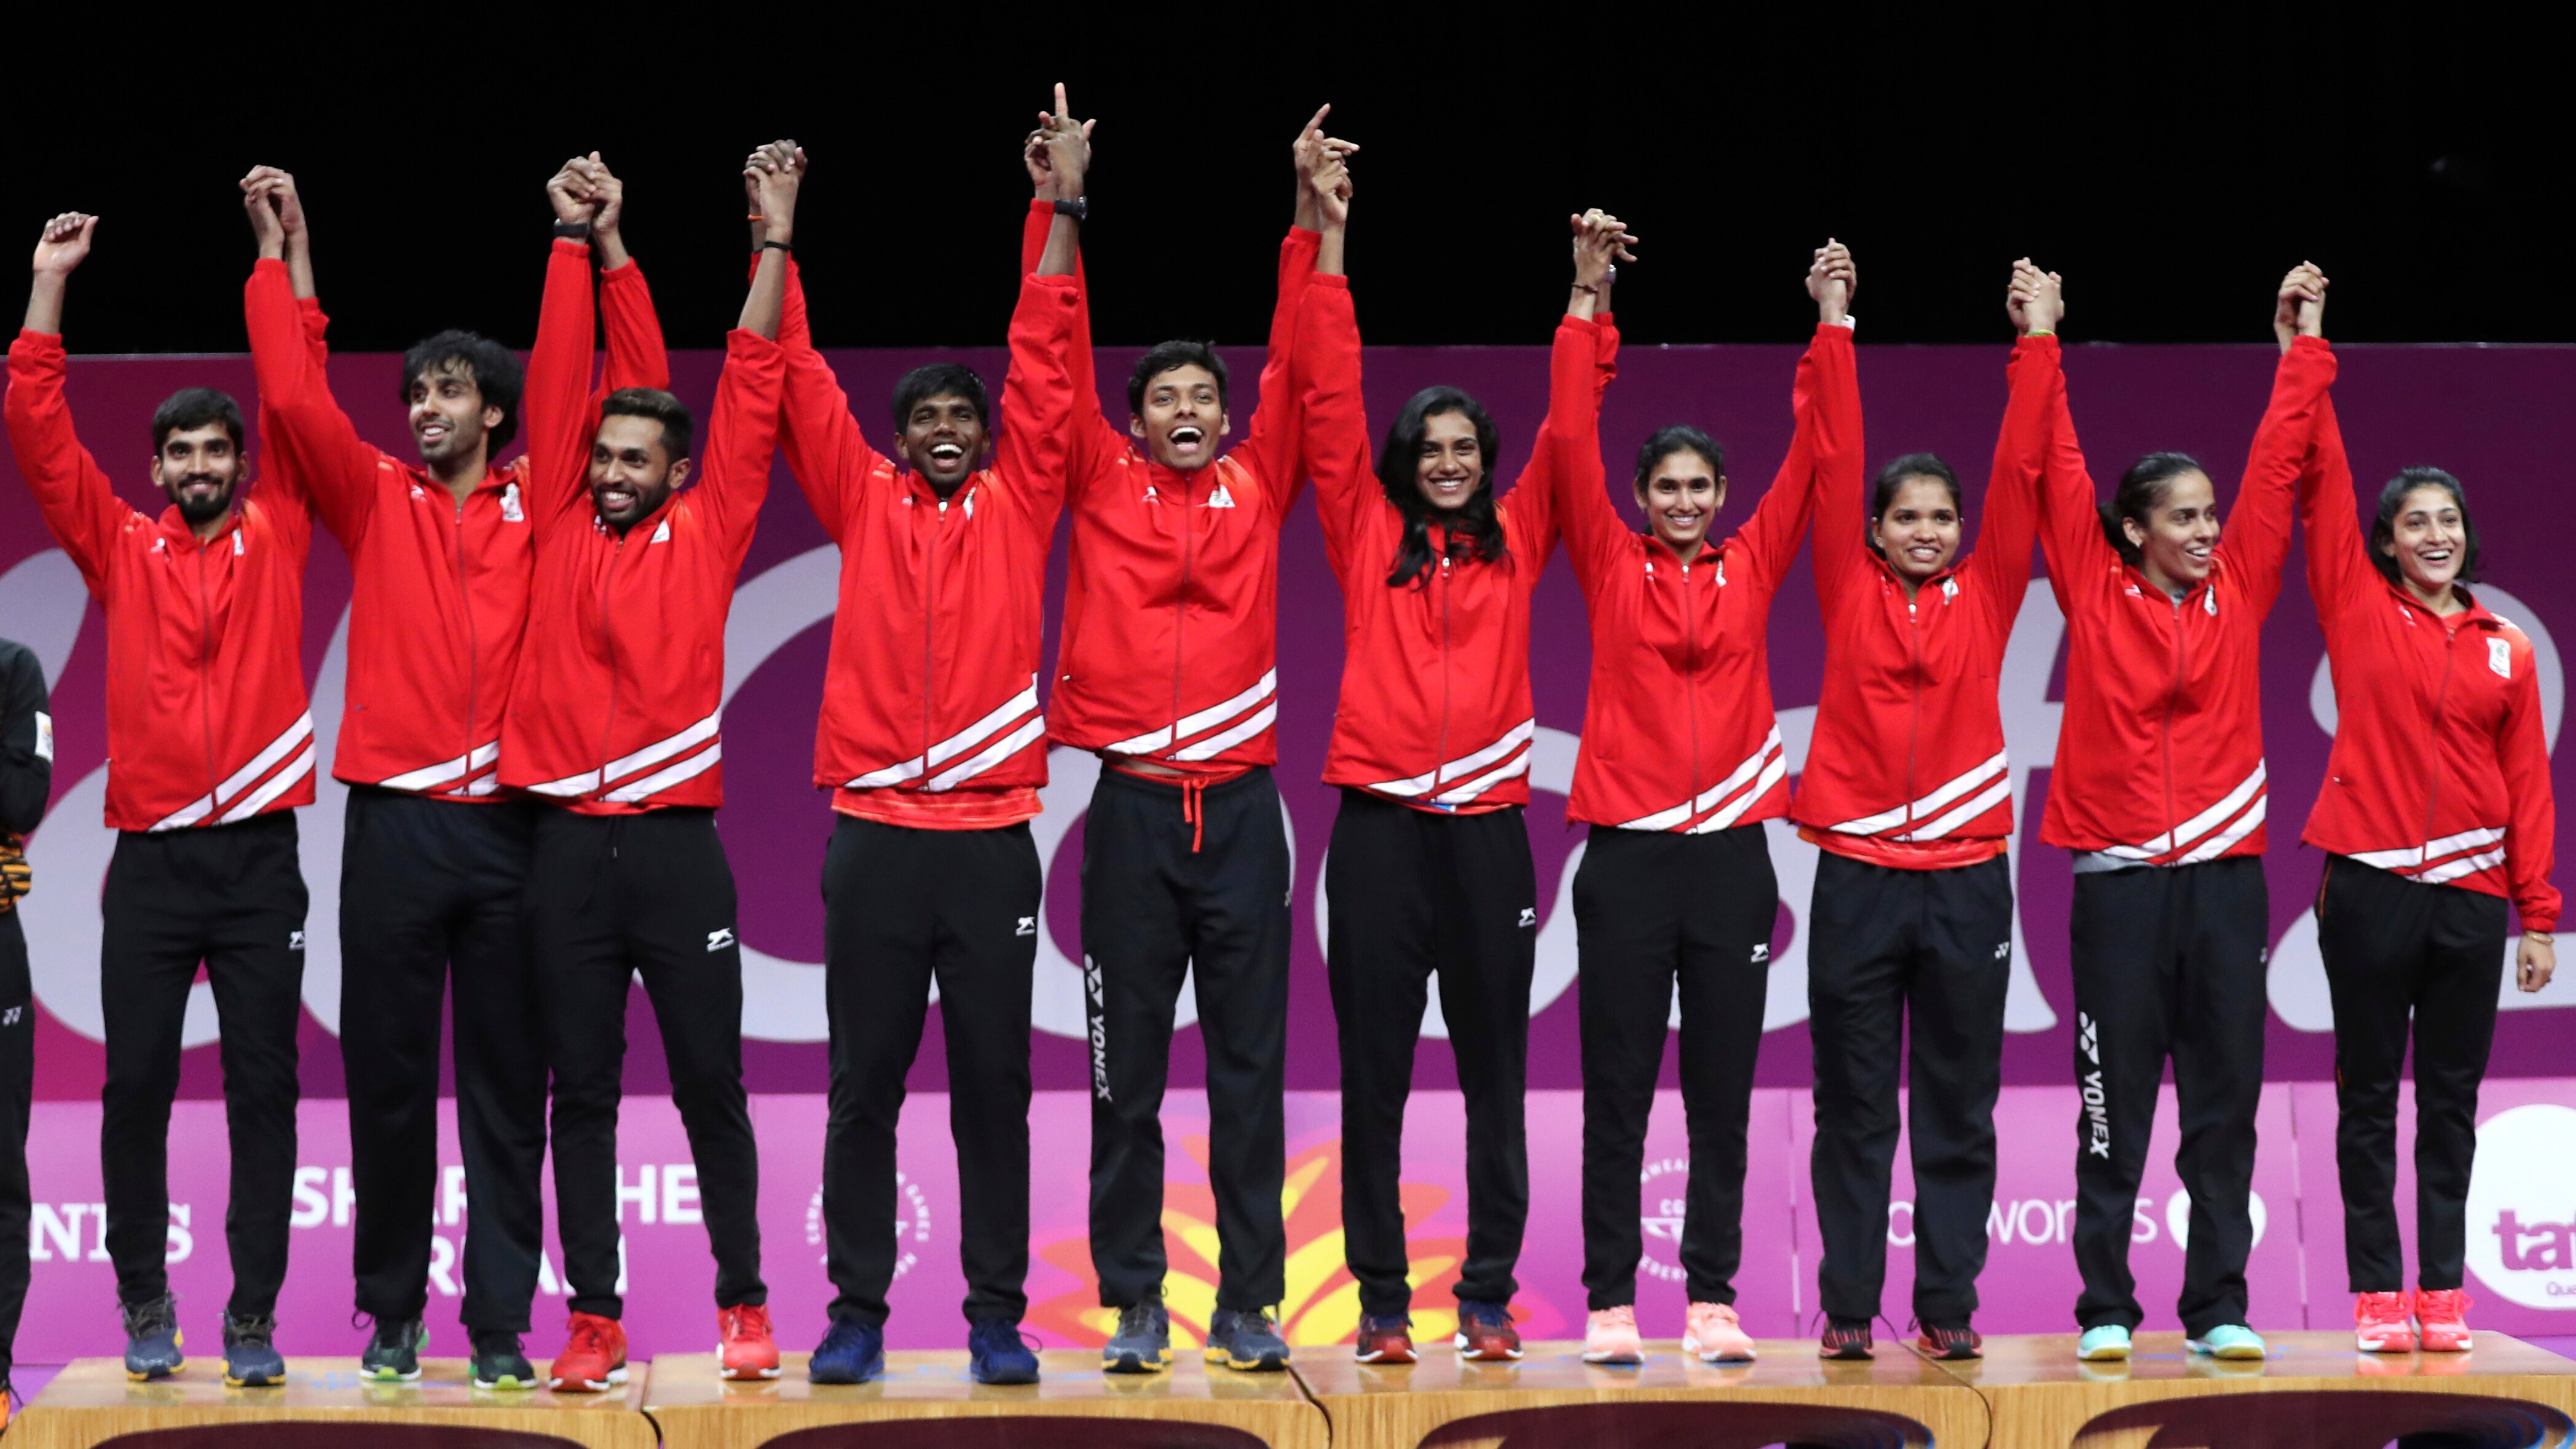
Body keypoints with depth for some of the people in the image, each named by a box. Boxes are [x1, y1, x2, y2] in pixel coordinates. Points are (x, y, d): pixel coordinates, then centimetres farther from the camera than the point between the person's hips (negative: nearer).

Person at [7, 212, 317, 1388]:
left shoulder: (275, 537, 9)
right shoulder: (122, 549, 9)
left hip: (260, 857, -1)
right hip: (152, 859, 1)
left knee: (263, 1089, 0)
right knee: (136, 1085, 2)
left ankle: (254, 1315, 3)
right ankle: (145, 1304, 13)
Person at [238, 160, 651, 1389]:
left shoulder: (542, 506, 9)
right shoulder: (375, 499, 10)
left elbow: (637, 393, 6)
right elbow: (293, 399, 0)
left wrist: (609, 246, 3)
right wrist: (282, 255, -1)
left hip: (510, 825, 0)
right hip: (395, 824, 0)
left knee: (509, 1083, 2)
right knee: (388, 1078, 3)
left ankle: (500, 1322, 5)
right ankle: (392, 1312, 12)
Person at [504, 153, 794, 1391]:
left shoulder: (703, 534, 6)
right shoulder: (561, 528, 10)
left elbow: (749, 394, 4)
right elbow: (557, 388, 8)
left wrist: (775, 243, 2)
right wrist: (574, 241, 5)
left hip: (678, 844, -2)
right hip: (568, 846, 2)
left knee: (711, 1087, 3)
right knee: (580, 1094, 4)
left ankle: (744, 1303, 10)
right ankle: (593, 1317, 7)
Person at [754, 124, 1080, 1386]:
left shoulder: (1018, 504, 9)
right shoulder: (863, 503, 9)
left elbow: (1043, 368, 4)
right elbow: (799, 377, 6)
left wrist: (1061, 215, 1)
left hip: (993, 841, 0)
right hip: (875, 837, 0)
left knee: (994, 1084, 3)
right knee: (864, 1084, 3)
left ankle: (997, 1317, 8)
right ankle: (856, 1314, 8)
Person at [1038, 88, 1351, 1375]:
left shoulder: (1257, 485, 10)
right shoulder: (1100, 482, 7)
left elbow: (1296, 363, 5)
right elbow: (1058, 359, 1)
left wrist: (1309, 218, -1)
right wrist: (1056, 212, -7)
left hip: (1240, 807, 1)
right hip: (1131, 806, -1)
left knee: (1250, 1065, 3)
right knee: (1129, 1067, 3)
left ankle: (1249, 1302, 7)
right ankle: (1132, 1304, 8)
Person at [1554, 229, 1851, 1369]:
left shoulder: (1752, 567, 9)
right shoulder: (1612, 567, 5)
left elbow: (1820, 452, 7)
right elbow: (1572, 440, -2)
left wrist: (1831, 324, 3)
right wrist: (1588, 301, -7)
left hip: (1730, 855, 2)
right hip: (1626, 854, -2)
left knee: (1722, 1093, 5)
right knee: (1618, 1093, 0)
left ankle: (1714, 1299, 9)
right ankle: (1611, 1303, 3)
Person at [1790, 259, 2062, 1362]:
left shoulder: (1983, 596, 7)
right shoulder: (1850, 593, 5)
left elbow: (2018, 470, 3)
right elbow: (1836, 464, 1)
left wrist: (2037, 339, 0)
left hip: (1966, 877, 1)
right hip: (1856, 875, -1)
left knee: (1959, 1105, 4)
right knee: (1854, 1106, 3)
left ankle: (1950, 1305, 9)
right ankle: (1847, 1305, 7)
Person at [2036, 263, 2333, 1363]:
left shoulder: (2238, 592, 9)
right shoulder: (2096, 592, 2)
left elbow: (2276, 463, 11)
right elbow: (2055, 472, 0)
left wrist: (2302, 344, 11)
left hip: (2225, 876, 3)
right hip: (2118, 880, -2)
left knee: (2225, 1104, 4)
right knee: (2112, 1105, 1)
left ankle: (2221, 1308, 9)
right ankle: (2105, 1308, 6)